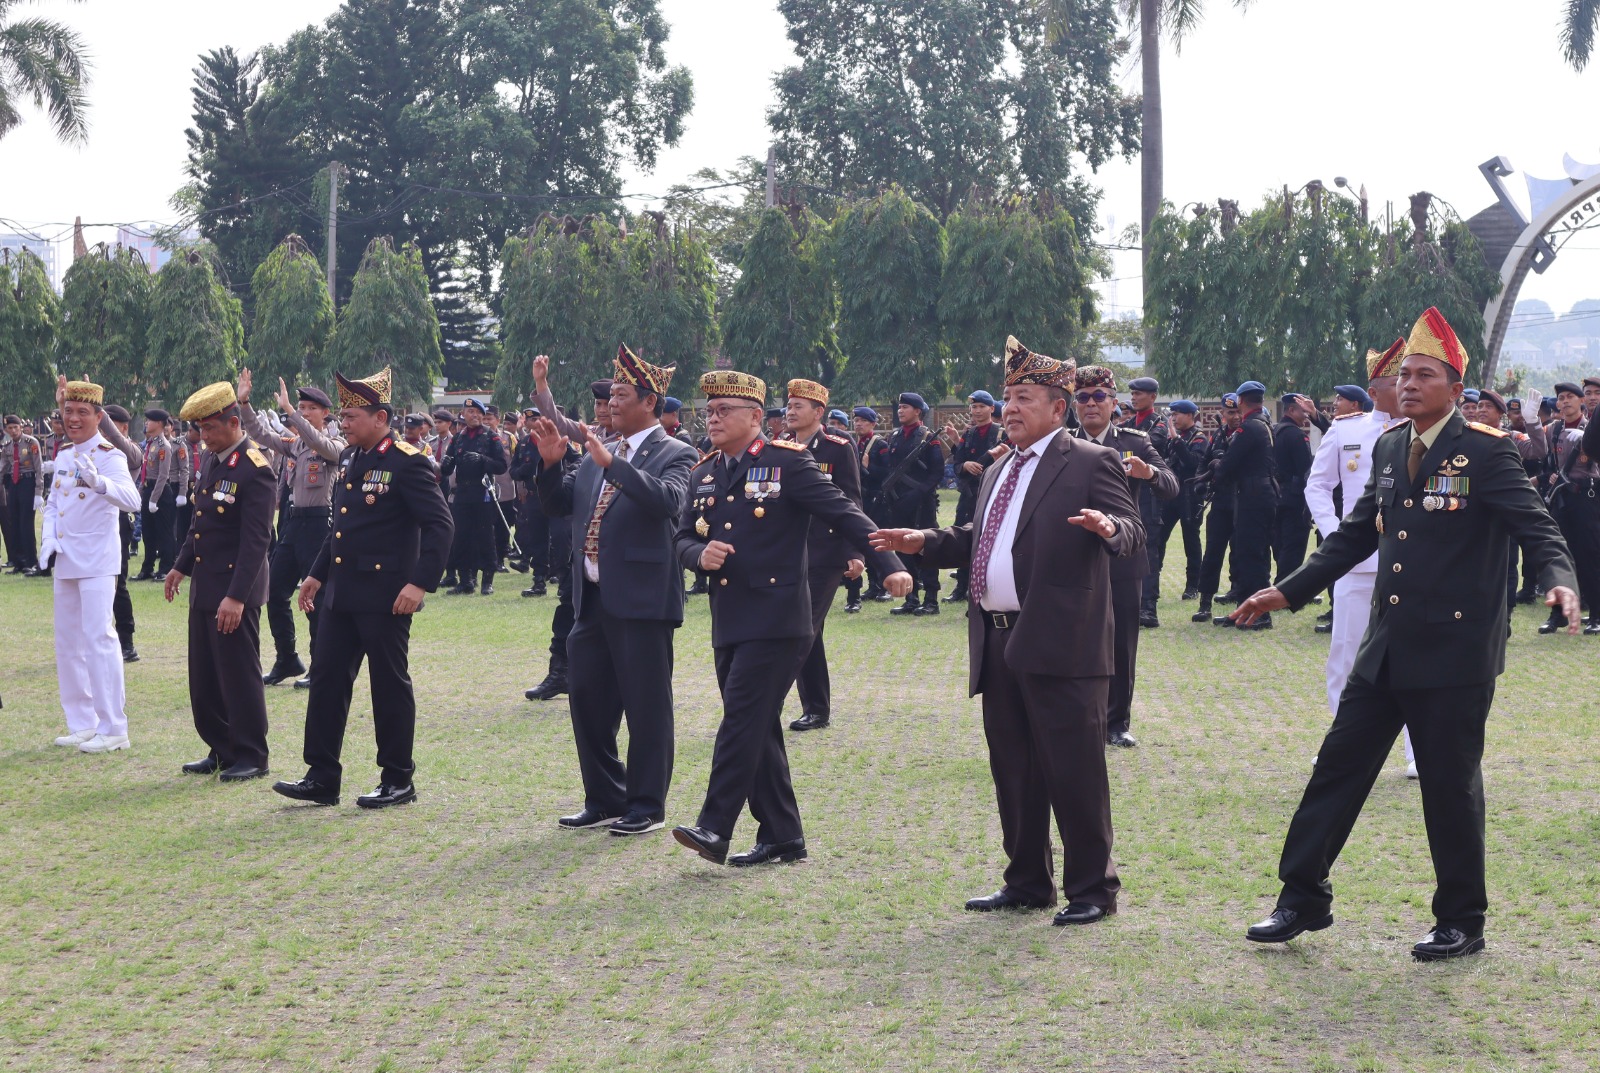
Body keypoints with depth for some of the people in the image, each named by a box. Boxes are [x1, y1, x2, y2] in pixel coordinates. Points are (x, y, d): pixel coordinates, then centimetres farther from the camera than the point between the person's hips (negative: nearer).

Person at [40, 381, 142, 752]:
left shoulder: (108, 456, -10)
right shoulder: (63, 458, 12)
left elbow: (132, 500, -26)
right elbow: (52, 505, 18)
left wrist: (97, 482, -44)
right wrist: (49, 542, 0)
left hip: (96, 561, -8)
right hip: (65, 561, 8)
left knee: (98, 637, -11)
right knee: (68, 642, 12)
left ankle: (113, 729, -7)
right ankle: (82, 724, 22)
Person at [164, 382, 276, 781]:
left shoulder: (255, 471, -17)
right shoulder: (213, 462, 9)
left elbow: (256, 540, -21)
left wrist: (236, 597, -24)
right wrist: (181, 566, 21)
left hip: (234, 592, -9)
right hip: (204, 589, 9)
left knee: (240, 676, 0)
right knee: (204, 678, 14)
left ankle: (251, 757, 10)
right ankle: (221, 750, 25)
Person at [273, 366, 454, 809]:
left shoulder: (406, 462, -13)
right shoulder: (348, 459, 12)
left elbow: (440, 524, -17)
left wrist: (420, 582, -23)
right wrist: (317, 573, 19)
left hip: (385, 597, -8)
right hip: (341, 594, 8)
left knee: (390, 685, 2)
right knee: (327, 679, 7)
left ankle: (398, 780, 13)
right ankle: (322, 779, 13)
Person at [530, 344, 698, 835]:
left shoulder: (676, 455, -4)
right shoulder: (597, 456, 15)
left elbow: (668, 500, -24)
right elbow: (557, 504, 16)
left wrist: (612, 463, -27)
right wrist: (551, 463, -1)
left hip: (642, 598, -7)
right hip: (593, 599, 7)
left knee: (645, 706, 0)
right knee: (587, 699, 12)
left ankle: (647, 807, 10)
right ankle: (604, 800, 24)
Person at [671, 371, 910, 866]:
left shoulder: (788, 462, -6)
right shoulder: (703, 474, 13)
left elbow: (843, 512, -9)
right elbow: (683, 537, 16)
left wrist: (889, 565, -17)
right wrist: (700, 555, -8)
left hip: (776, 620, -7)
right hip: (728, 621, 7)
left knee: (743, 720, -13)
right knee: (758, 729, 10)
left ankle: (714, 829, -14)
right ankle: (782, 836, 17)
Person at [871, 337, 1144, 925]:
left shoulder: (1090, 462, -4)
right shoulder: (998, 472, 20)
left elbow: (1133, 536, -12)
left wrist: (1108, 527, -34)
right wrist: (925, 542, 15)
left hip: (1061, 645, -8)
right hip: (999, 646, 8)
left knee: (1073, 772, -3)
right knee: (1012, 772, 14)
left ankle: (1093, 889, 7)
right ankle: (1027, 882, 25)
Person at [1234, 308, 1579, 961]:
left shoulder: (1486, 451, -9)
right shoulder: (1390, 448, 11)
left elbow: (1535, 527, -16)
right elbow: (1356, 533, 17)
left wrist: (1561, 582, -36)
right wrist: (1289, 591, 14)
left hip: (1454, 653, -6)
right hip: (1387, 648, 6)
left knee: (1450, 786, 3)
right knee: (1338, 766, 8)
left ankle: (1461, 923, 19)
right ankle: (1304, 899, 19)